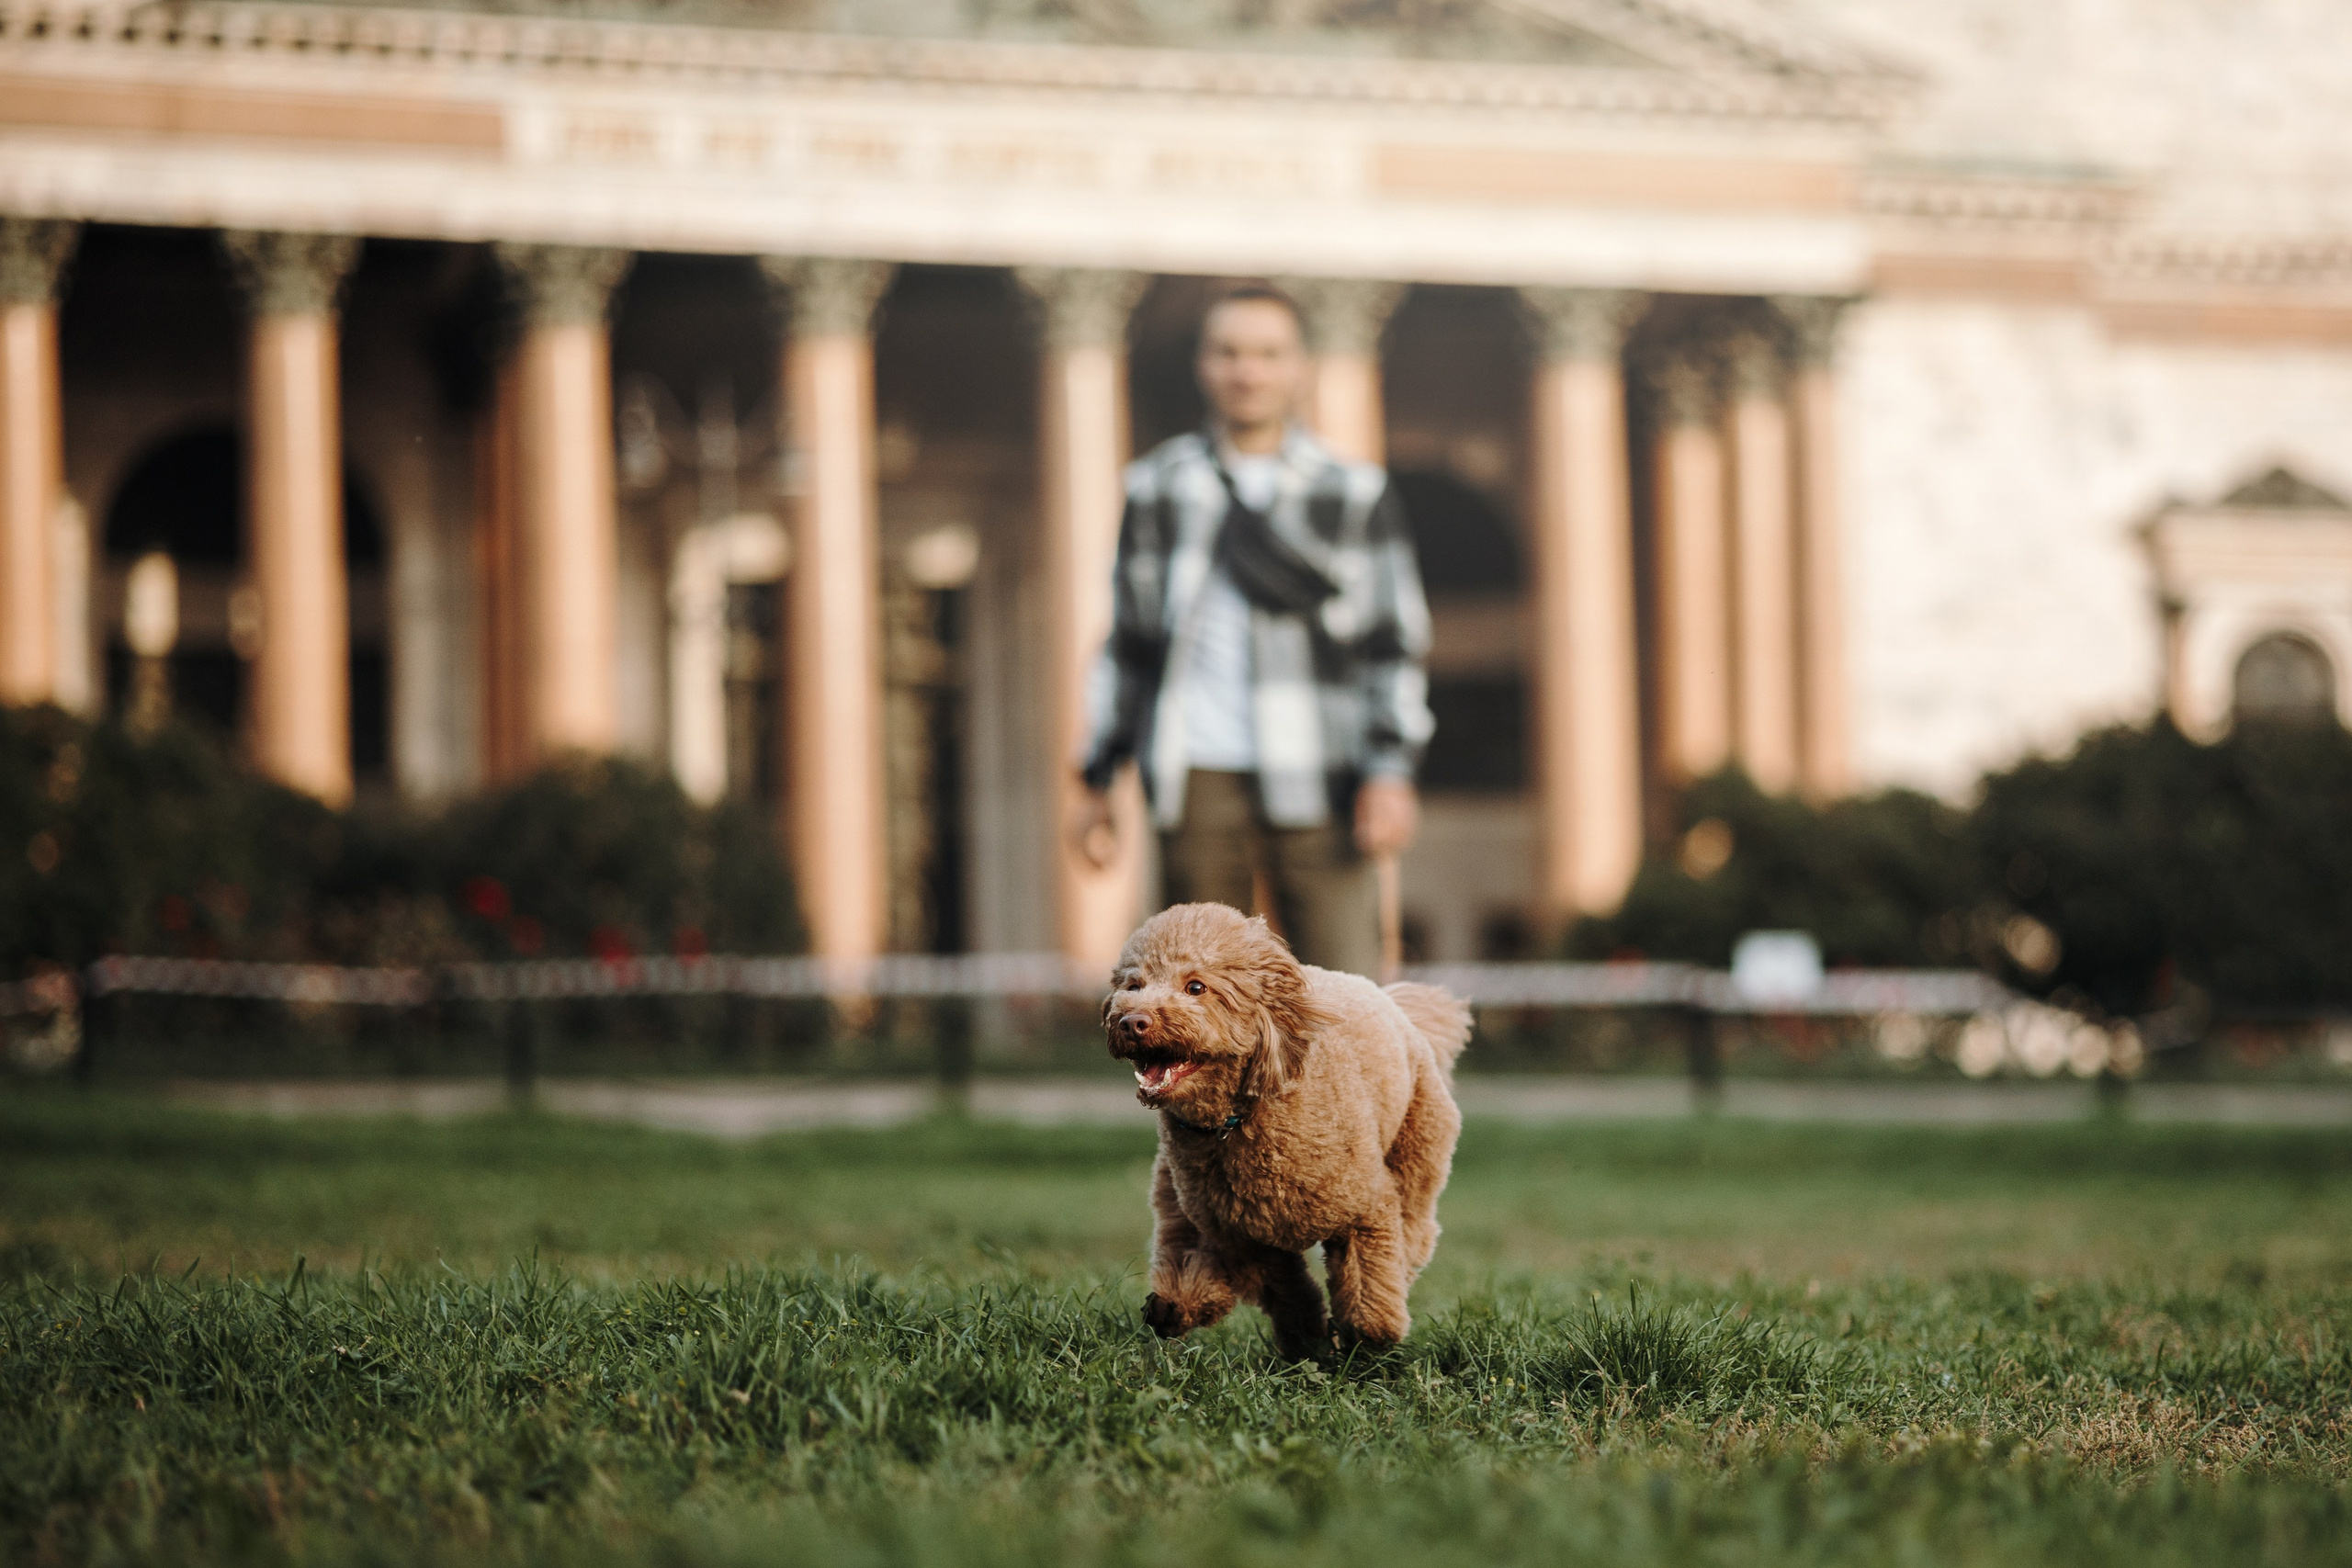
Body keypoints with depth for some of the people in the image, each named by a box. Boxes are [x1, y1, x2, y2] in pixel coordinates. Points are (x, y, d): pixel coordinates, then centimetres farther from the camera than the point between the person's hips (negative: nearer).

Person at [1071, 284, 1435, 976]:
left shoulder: (1355, 495, 8)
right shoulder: (1157, 490, 13)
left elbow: (1396, 645, 6)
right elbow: (1126, 644, 17)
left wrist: (1392, 770, -6)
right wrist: (1098, 781, 13)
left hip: (1314, 785, -1)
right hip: (1198, 782, 1)